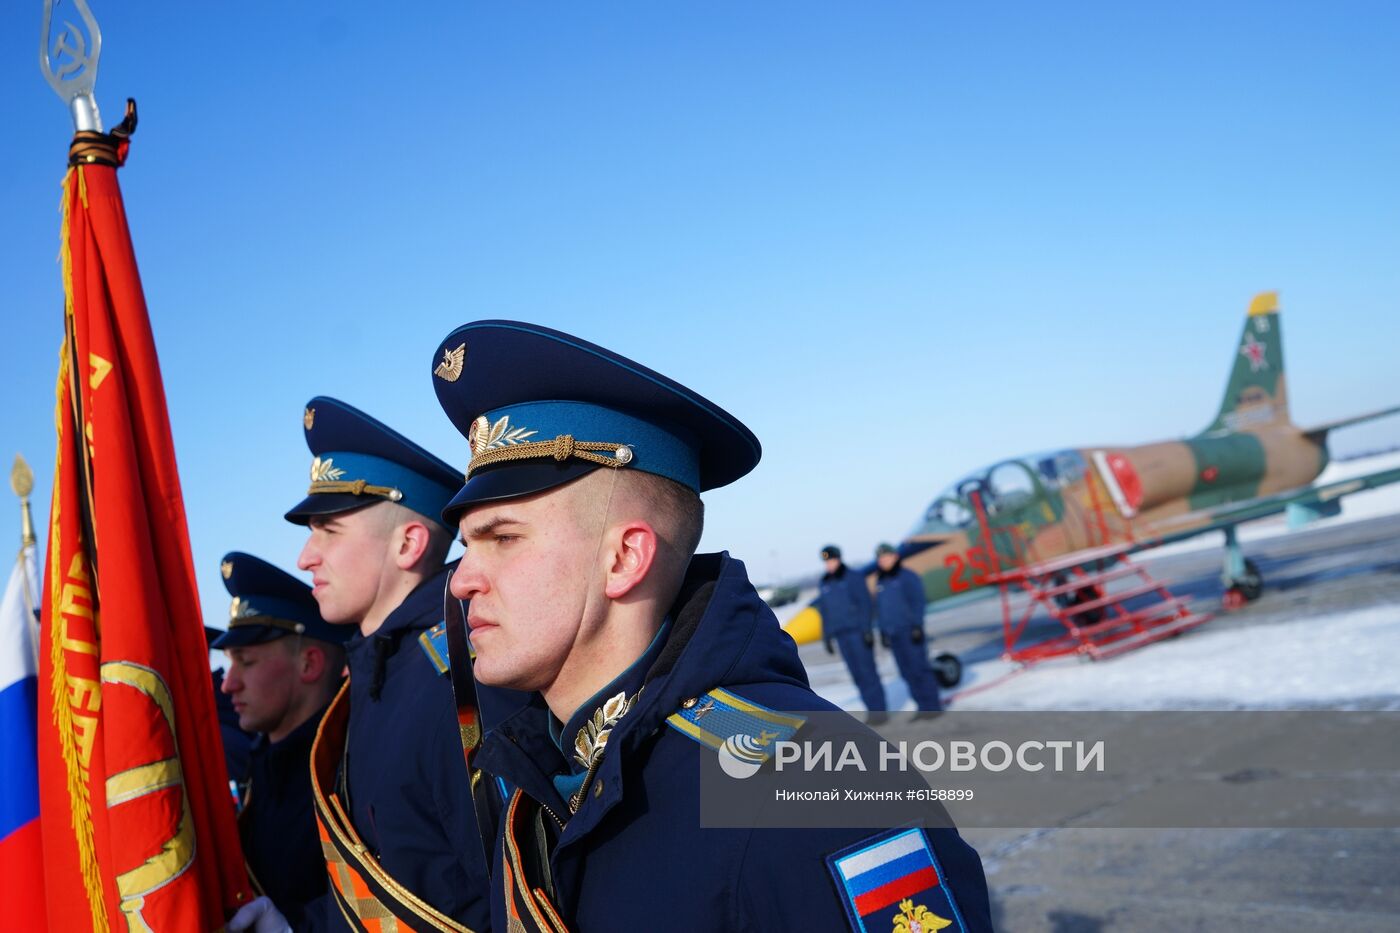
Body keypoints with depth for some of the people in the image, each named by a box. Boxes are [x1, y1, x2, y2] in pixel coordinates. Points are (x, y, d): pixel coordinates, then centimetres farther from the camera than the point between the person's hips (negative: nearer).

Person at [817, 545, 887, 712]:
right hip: (840, 634, 5)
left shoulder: (853, 578, -4)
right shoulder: (825, 584, 11)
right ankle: (872, 709, 10)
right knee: (856, 673, 4)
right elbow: (824, 612, 14)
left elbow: (865, 604, -8)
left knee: (867, 670, -6)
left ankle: (879, 709, 0)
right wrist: (827, 638, 12)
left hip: (857, 631, -5)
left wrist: (867, 630, -14)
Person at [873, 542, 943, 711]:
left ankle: (932, 706, 0)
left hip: (909, 631, -6)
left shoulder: (907, 577, -3)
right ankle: (923, 705, 11)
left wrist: (917, 626, -12)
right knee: (907, 672, 5)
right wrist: (882, 631, 14)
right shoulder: (880, 581, 14)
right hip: (892, 633, 6)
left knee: (919, 668, -6)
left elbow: (918, 602, -6)